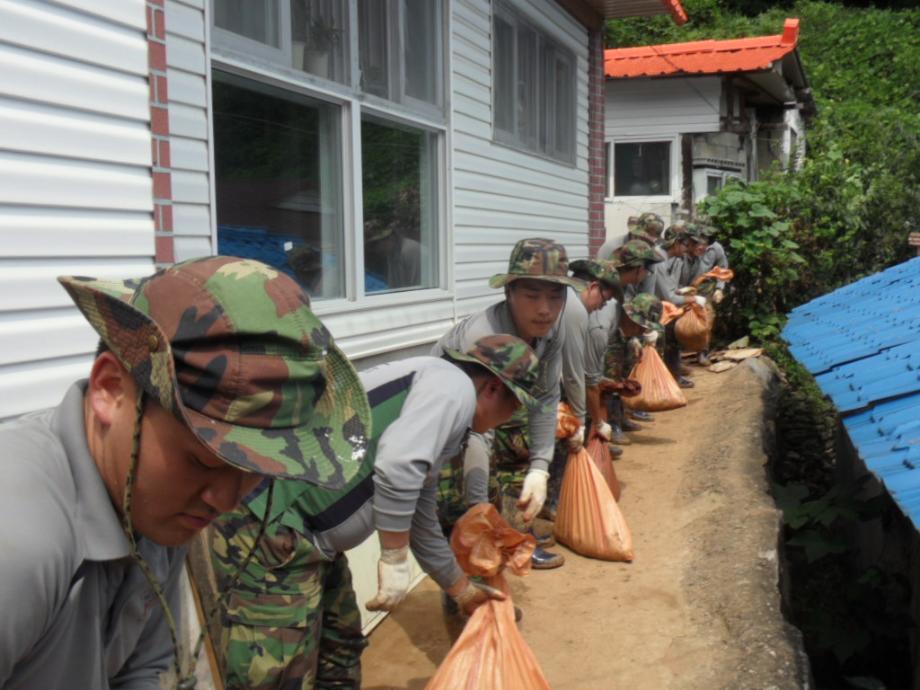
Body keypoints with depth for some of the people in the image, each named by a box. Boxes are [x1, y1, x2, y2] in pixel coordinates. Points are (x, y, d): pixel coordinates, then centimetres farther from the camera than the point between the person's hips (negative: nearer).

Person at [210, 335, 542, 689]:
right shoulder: (453, 386, -7)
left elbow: (422, 523, 33)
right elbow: (396, 468, -25)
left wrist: (463, 591, 44)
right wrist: (396, 560, -12)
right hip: (270, 530, -11)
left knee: (339, 646, 24)